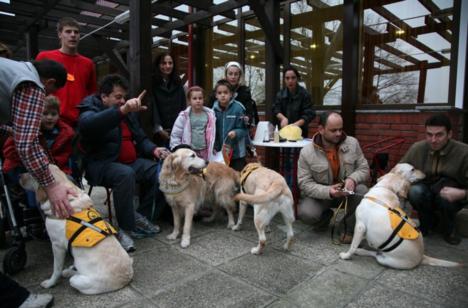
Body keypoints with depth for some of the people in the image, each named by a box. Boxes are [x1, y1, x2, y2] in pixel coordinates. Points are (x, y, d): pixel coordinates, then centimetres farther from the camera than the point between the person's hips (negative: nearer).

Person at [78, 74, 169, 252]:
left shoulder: (128, 111, 14)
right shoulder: (90, 108, -8)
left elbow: (140, 138, 19)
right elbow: (88, 124, -34)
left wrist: (153, 150, -3)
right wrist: (122, 110, -46)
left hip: (130, 161, 7)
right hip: (101, 164, -7)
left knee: (157, 169, -10)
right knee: (126, 174, -34)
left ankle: (142, 217, 4)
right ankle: (126, 229, -19)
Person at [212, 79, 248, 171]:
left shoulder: (238, 108, -14)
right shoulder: (214, 109, -1)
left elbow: (244, 129, -10)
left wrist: (236, 133, -29)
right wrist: (214, 146, -1)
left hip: (237, 153, -4)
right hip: (220, 152, 4)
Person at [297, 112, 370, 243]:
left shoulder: (352, 143, -8)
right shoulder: (306, 152, -17)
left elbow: (364, 168, -3)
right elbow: (304, 183, -17)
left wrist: (353, 179, -27)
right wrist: (328, 191, -33)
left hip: (347, 191, 2)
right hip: (320, 195, -2)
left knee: (362, 190, -30)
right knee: (306, 213, -29)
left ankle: (351, 228, -4)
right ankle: (325, 216, 10)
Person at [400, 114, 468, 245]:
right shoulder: (417, 148, -13)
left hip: (452, 199, -1)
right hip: (426, 197, 2)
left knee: (444, 182, -34)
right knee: (415, 191, -32)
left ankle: (448, 228, -7)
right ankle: (428, 222, 3)